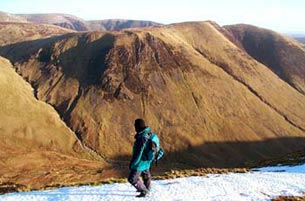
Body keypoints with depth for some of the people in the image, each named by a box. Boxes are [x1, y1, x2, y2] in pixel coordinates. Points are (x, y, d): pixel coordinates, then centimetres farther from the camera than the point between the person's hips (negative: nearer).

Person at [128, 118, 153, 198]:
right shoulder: (149, 133, -3)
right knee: (146, 175, 27)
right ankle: (147, 189, 47)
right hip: (146, 161, 10)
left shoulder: (142, 138, -31)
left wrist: (132, 164, -19)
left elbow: (138, 153, -29)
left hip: (141, 162, -10)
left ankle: (145, 192, 8)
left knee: (132, 179, 0)